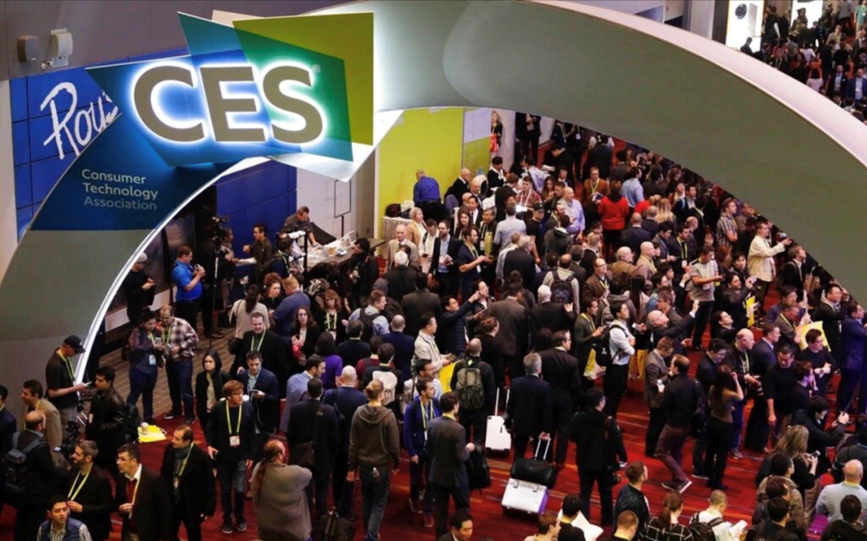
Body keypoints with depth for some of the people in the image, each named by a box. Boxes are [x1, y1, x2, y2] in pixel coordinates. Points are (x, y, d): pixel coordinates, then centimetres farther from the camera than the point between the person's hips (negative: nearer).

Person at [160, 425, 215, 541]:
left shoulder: (201, 456, -24)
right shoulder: (170, 449, -11)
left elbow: (209, 484, -15)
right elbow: (164, 474, 5)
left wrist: (208, 509, -12)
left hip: (191, 504, -4)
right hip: (170, 501, 4)